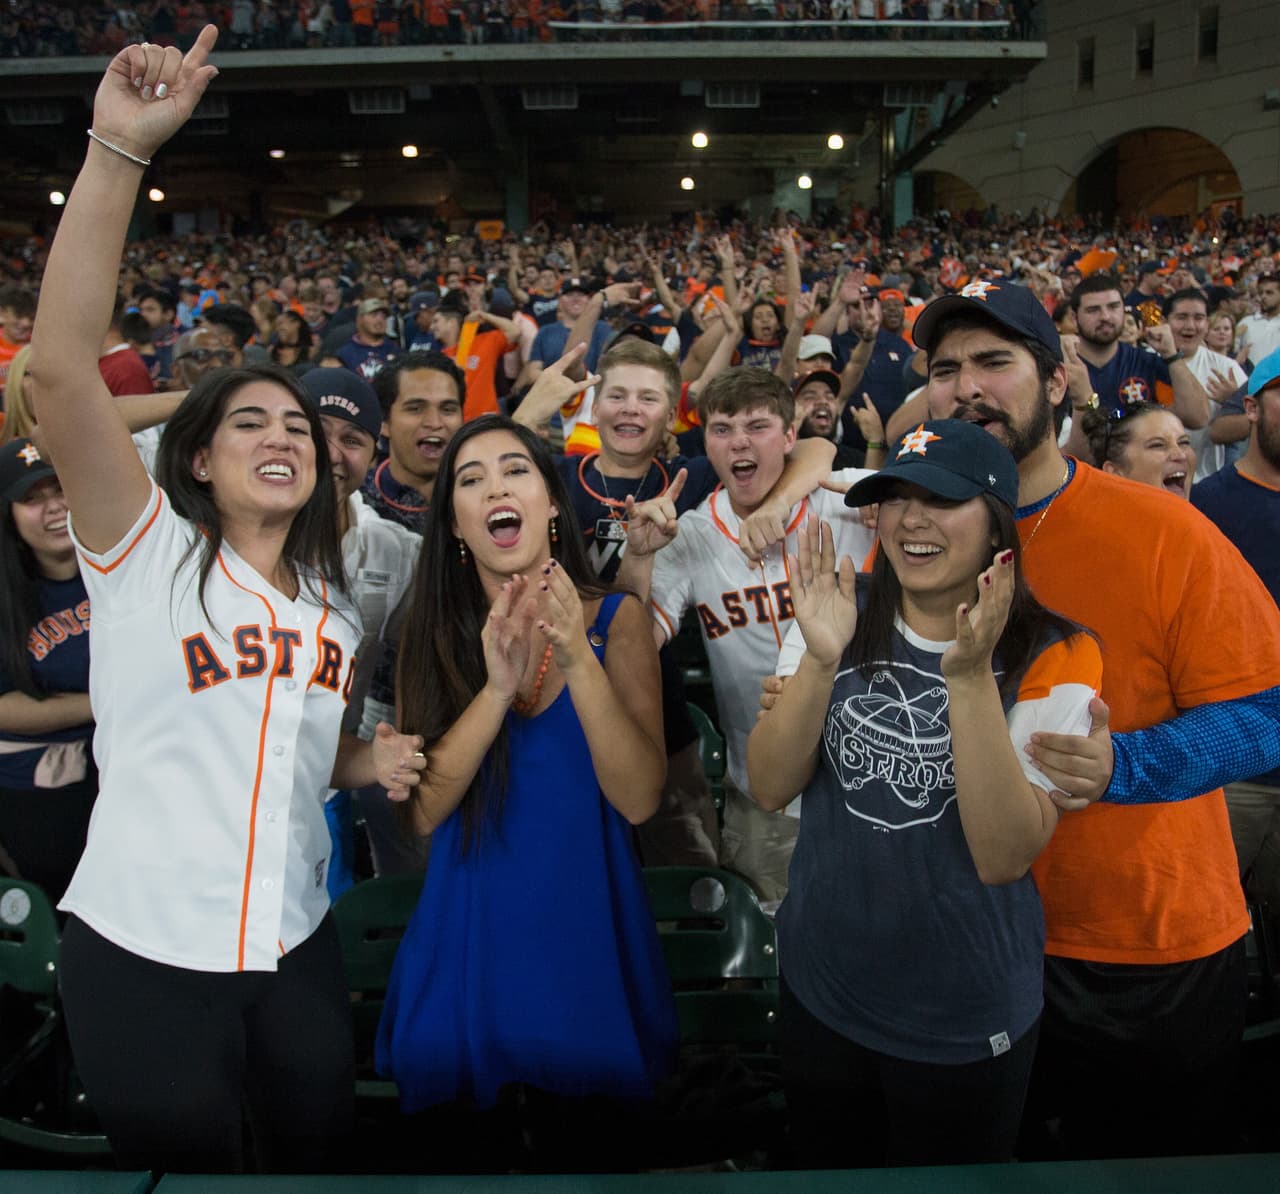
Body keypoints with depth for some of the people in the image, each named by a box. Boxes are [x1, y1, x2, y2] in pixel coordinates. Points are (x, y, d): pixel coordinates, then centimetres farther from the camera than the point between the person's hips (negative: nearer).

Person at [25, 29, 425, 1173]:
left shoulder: (331, 601, 9)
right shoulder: (149, 551, -8)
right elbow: (61, 366, -23)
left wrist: (368, 761, -2)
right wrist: (119, 150, -29)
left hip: (295, 944, 5)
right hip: (142, 949, -4)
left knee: (318, 1146, 17)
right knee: (182, 1163, 12)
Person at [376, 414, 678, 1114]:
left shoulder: (616, 619, -8)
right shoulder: (435, 631, -3)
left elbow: (639, 800, -16)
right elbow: (424, 811, -11)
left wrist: (580, 662, -28)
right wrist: (496, 688, -25)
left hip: (585, 932, -1)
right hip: (466, 942, 1)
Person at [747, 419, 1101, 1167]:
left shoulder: (1052, 657, -14)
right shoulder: (840, 623, -4)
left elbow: (1004, 856, -22)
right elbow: (771, 789, -12)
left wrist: (970, 678, -31)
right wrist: (820, 661, -27)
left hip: (966, 1021, -3)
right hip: (820, 993, 3)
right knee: (828, 1173, 23)